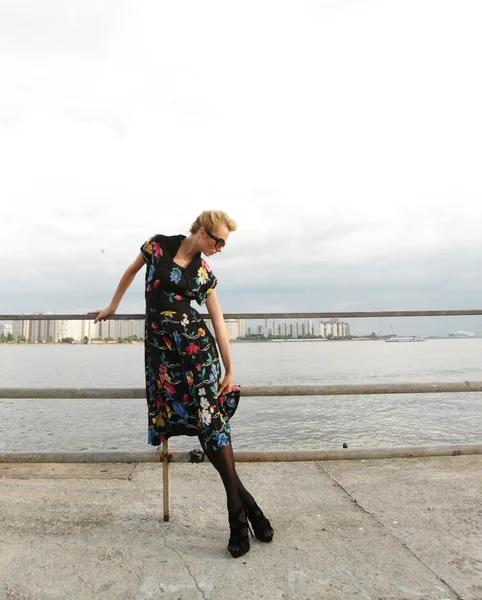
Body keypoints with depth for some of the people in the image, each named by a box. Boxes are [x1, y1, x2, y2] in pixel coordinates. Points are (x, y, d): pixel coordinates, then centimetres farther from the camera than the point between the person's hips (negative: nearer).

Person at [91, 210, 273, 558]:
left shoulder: (205, 273, 4)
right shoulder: (158, 246, 2)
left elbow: (219, 323, 4)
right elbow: (132, 270, 20)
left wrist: (230, 371, 2)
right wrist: (113, 306, 28)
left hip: (197, 345, 0)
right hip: (160, 347, 0)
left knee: (211, 418, -9)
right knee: (202, 422, -1)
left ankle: (237, 508, 2)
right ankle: (243, 501, 9)